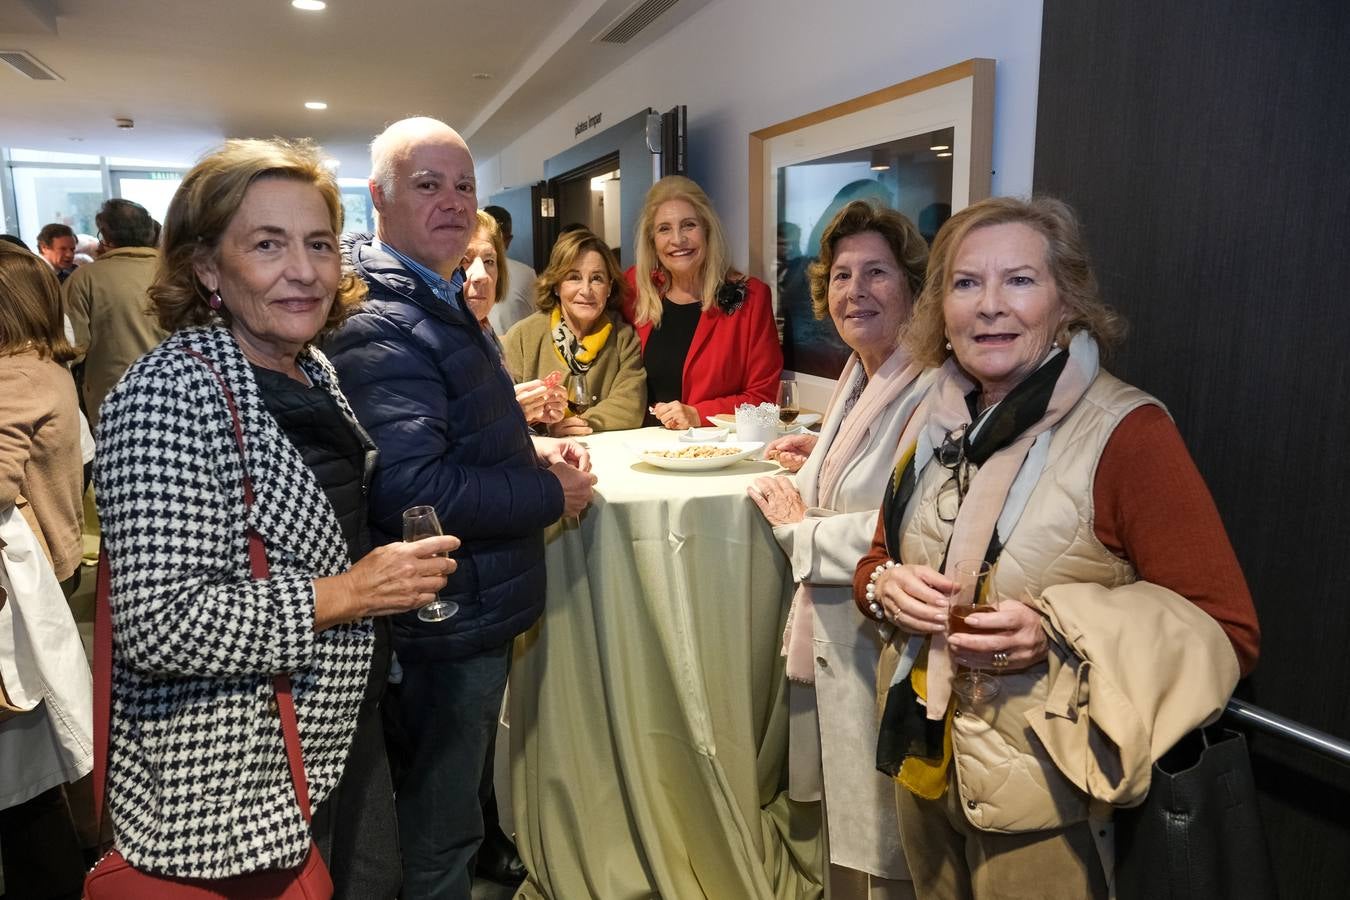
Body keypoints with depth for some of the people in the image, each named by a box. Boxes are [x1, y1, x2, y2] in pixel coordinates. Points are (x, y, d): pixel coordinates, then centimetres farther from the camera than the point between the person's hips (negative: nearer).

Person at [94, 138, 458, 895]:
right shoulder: (171, 393, -22)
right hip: (236, 789, -8)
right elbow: (157, 625, -27)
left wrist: (403, 567, 6)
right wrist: (344, 596, -24)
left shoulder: (314, 371, 4)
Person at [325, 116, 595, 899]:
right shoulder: (383, 326, -23)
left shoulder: (440, 301, 11)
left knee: (459, 798, 29)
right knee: (437, 836, 12)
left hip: (479, 605, 10)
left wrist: (530, 448, 4)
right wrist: (553, 495, -20)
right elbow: (412, 490, -32)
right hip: (449, 625, -10)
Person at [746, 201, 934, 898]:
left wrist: (798, 529, -14)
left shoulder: (933, 390, -20)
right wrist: (822, 462, 7)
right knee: (841, 831, 26)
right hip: (831, 639, 9)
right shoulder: (857, 377, 9)